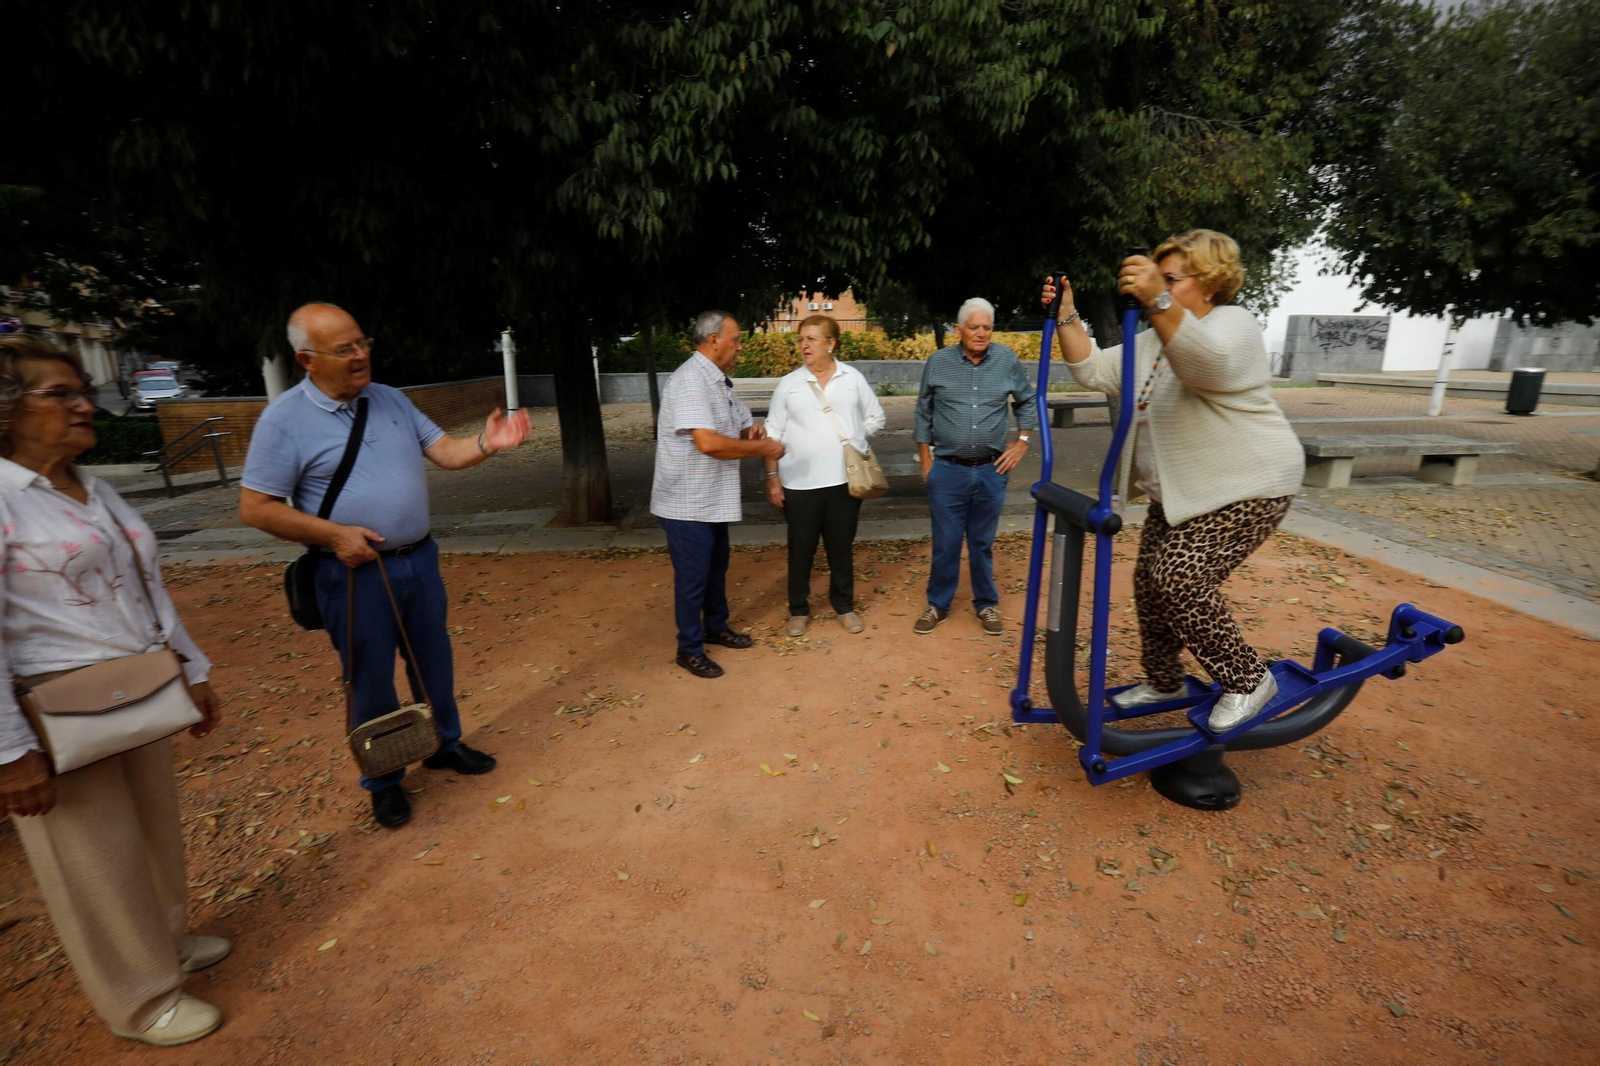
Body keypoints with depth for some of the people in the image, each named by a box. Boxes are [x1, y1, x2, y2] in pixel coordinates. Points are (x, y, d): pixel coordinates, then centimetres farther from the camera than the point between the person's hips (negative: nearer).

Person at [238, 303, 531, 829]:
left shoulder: (391, 400, 6)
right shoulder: (285, 418, -10)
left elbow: (444, 451, 2)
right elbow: (255, 507, -9)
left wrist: (486, 444, -18)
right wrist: (334, 534, -19)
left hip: (419, 559, 5)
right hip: (356, 573, -5)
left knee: (434, 661, 17)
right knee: (371, 679, 9)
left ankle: (445, 743, 39)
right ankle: (383, 780, 29)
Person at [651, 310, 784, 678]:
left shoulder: (719, 381, 10)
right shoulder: (689, 381, -21)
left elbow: (740, 423, 22)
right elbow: (708, 442, -31)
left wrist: (751, 431, -3)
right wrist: (761, 448, -20)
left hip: (714, 499, 9)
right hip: (687, 504, -9)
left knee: (716, 569, 21)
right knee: (692, 577, 3)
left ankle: (716, 627, 40)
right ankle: (689, 649, 18)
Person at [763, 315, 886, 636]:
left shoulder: (853, 378, 4)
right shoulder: (788, 383, 2)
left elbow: (875, 417, 13)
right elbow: (774, 434, 2)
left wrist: (853, 440, 1)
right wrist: (772, 476, -3)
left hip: (845, 479, 1)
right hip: (799, 483, 0)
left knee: (841, 547, 12)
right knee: (801, 549, 8)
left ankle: (844, 605, 29)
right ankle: (799, 609, 24)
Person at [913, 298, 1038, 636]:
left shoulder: (1007, 360, 0)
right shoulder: (938, 362, -2)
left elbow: (1027, 402, 14)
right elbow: (923, 413, 5)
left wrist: (1022, 441, 4)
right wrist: (925, 459, 3)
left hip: (991, 470, 1)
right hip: (947, 470, -1)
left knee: (983, 543, 13)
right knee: (945, 543, 7)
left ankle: (987, 604, 29)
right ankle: (938, 605, 24)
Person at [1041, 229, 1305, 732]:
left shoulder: (1232, 323, -14)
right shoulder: (1154, 340, 11)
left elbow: (1207, 363, -38)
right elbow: (1094, 371, 5)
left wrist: (1158, 302, -52)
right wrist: (1067, 316, -4)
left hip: (1245, 488, -9)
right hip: (1182, 491, 9)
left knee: (1180, 578, -20)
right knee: (1151, 578, 8)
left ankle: (1247, 679, 1)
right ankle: (1163, 681, 26)